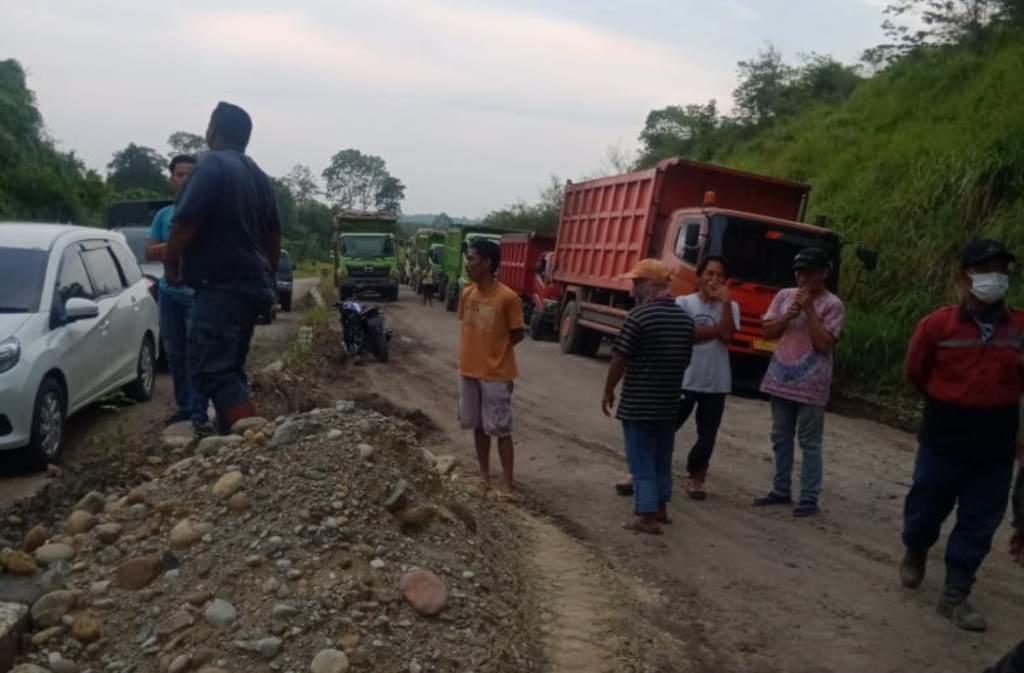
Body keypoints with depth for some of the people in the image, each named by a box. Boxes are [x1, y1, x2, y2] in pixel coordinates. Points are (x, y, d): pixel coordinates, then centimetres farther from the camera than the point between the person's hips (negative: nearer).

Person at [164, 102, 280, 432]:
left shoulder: (212, 164, -9)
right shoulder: (259, 176, 18)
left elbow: (186, 222, -16)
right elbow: (273, 236, 23)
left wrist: (171, 262, -1)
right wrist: (266, 278, 31)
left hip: (221, 285, -9)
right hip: (251, 283, 9)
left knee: (211, 370, -11)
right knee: (229, 369, 15)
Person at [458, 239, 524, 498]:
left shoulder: (508, 297, -16)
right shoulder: (467, 294, 2)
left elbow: (517, 334, -7)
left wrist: (494, 352, -1)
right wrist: (475, 352, 6)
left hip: (496, 374, -6)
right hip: (468, 370, 6)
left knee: (501, 430, 0)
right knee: (478, 426, 15)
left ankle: (508, 484, 9)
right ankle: (484, 475, 29)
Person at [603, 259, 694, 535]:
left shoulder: (639, 315, -17)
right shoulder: (685, 318, 5)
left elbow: (620, 359, -16)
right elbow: (685, 360, 13)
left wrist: (608, 391, -3)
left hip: (638, 402, -7)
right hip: (669, 402, 7)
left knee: (641, 459, 2)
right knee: (662, 458, 19)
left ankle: (646, 516, 5)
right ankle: (660, 507, 30)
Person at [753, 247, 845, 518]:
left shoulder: (832, 305, -7)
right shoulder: (784, 296, 7)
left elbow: (823, 343, -15)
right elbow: (767, 332, 5)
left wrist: (809, 309, -16)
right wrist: (790, 315, -10)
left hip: (811, 385, -5)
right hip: (781, 379, 5)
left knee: (809, 443, -1)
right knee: (781, 438, 13)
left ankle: (809, 497, 5)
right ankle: (781, 490, 24)